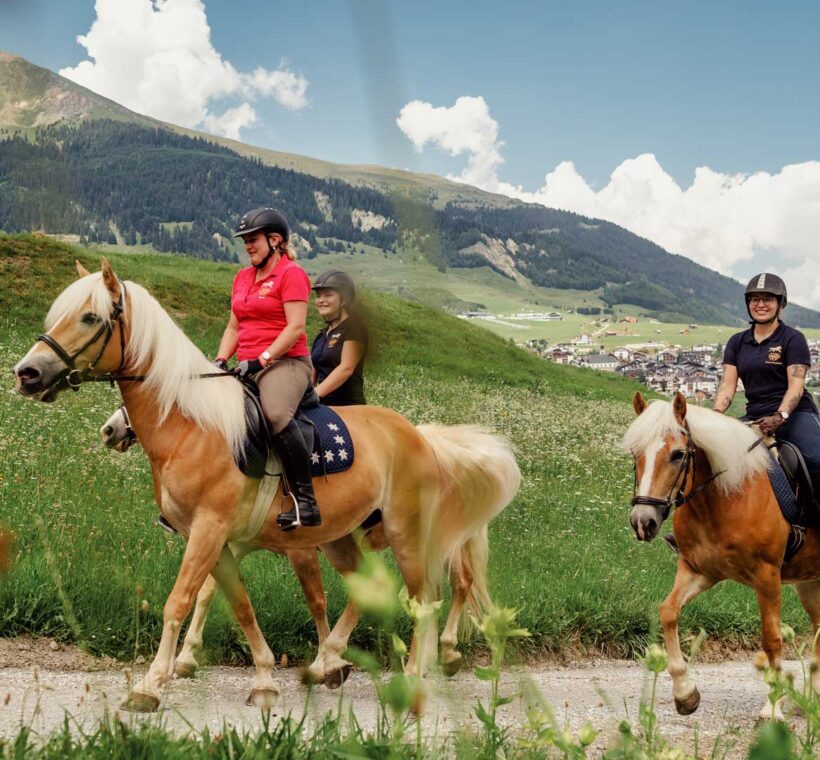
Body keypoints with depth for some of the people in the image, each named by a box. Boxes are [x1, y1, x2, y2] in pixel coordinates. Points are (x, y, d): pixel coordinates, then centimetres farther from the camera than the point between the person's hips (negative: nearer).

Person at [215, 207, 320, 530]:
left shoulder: (291, 273, -4)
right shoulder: (242, 277, 20)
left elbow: (296, 327, -14)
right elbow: (234, 328, 21)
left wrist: (262, 359, -19)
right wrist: (220, 362, 4)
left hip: (285, 362, -9)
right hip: (247, 368, 9)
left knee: (276, 413, -37)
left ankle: (305, 501, -35)